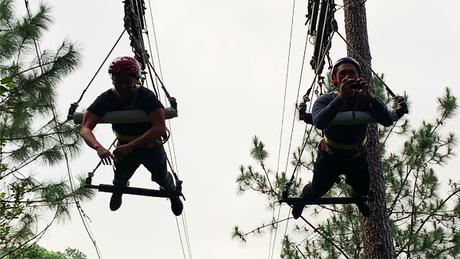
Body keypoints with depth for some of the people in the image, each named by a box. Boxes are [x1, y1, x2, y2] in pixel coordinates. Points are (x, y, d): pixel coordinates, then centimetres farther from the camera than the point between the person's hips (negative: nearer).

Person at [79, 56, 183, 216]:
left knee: (162, 177, 20)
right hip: (124, 148, 1)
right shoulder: (107, 99, -25)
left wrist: (130, 147, -46)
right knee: (120, 180, 17)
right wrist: (99, 148, -50)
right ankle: (118, 191, 59)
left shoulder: (146, 96, -32)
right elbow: (85, 129, -29)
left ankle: (173, 193, 59)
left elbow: (159, 128, -40)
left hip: (151, 146, -1)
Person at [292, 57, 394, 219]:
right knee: (316, 191, 18)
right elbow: (319, 123, -43)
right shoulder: (325, 100, -22)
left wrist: (369, 97, -45)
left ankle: (358, 199, 63)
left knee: (363, 191, 25)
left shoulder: (365, 100, -17)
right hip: (330, 158, -2)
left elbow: (388, 121, -31)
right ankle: (303, 199, 54)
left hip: (357, 157, 2)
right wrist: (341, 97, -51)